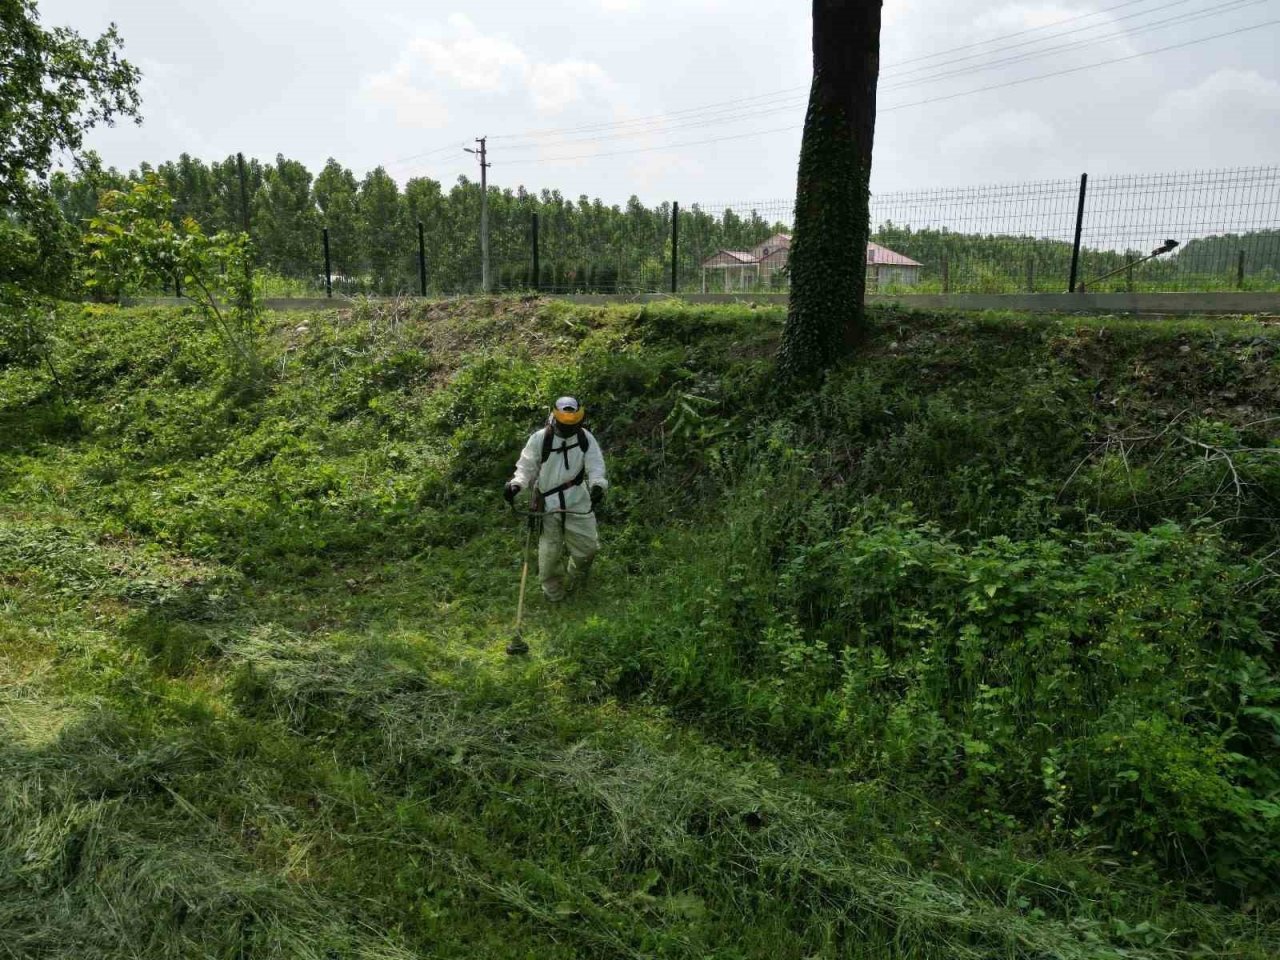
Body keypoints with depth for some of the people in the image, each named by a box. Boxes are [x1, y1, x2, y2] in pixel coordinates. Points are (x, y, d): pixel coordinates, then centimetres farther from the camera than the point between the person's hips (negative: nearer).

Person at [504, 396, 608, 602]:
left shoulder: (586, 438, -1)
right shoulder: (539, 439, -7)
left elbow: (595, 466, -9)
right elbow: (526, 466, -2)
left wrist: (597, 485, -29)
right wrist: (516, 484, -21)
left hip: (578, 504, 2)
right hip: (549, 504, -2)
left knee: (588, 547, 8)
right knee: (549, 552, 2)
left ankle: (571, 581, 38)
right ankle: (554, 595, 23)